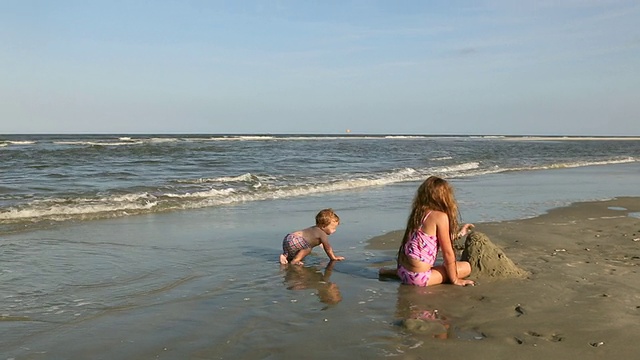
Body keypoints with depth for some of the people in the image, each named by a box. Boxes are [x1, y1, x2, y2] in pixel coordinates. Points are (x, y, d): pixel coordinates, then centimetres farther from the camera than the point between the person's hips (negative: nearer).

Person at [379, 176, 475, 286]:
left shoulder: (418, 213, 9)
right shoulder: (441, 216, -14)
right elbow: (447, 253, -10)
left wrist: (459, 234, 34)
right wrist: (455, 280, 1)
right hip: (418, 277, -8)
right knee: (466, 267, 2)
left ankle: (394, 272, 20)